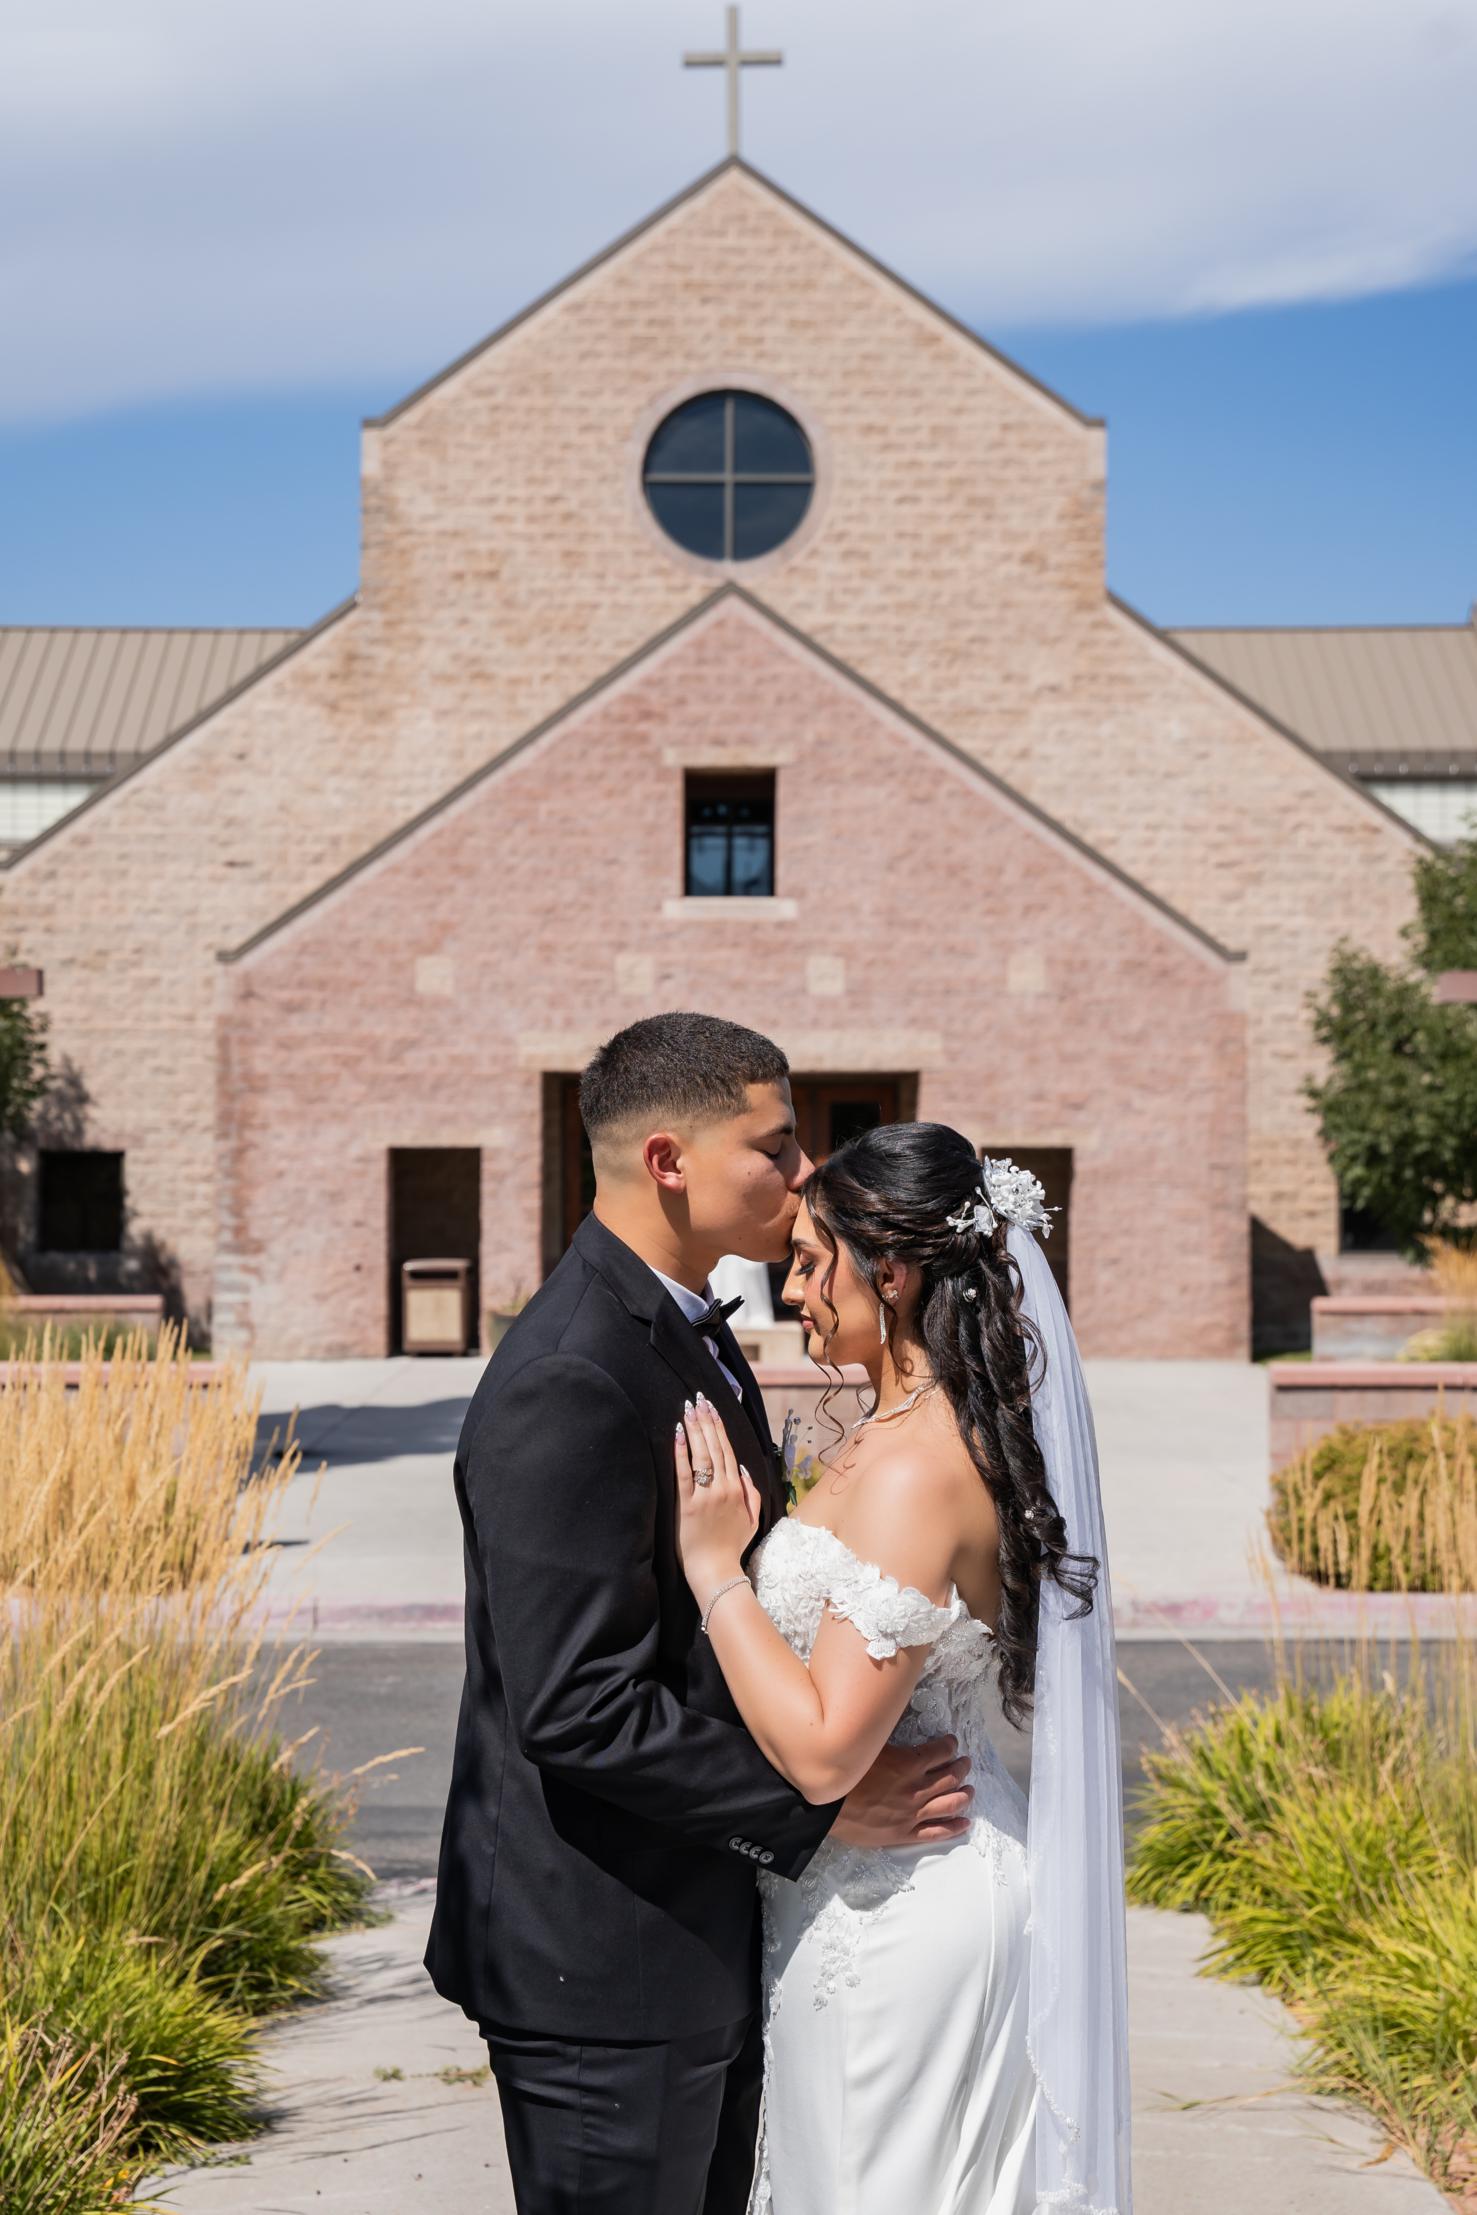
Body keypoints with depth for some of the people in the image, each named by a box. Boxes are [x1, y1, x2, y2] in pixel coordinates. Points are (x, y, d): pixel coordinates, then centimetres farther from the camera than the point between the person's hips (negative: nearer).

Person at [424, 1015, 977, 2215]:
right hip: (606, 1968, -10)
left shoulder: (685, 1330, 9)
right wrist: (821, 1807, -20)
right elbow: (581, 1708, -27)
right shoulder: (568, 1387, -24)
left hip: (702, 1927, 10)